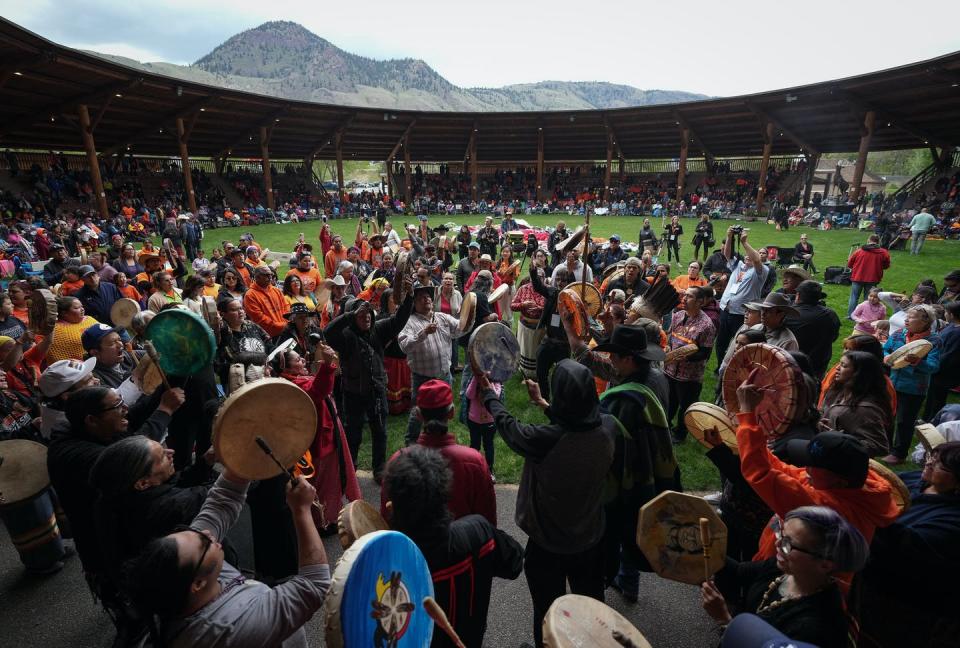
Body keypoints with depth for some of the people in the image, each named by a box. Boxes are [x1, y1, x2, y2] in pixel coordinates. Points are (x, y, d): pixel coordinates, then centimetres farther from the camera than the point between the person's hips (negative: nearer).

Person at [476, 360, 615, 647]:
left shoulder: (544, 439, -34)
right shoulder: (607, 427, -21)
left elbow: (507, 424, -14)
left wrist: (488, 392, 4)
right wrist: (543, 404, 14)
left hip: (547, 543, -4)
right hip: (592, 537, 4)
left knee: (548, 610, 23)